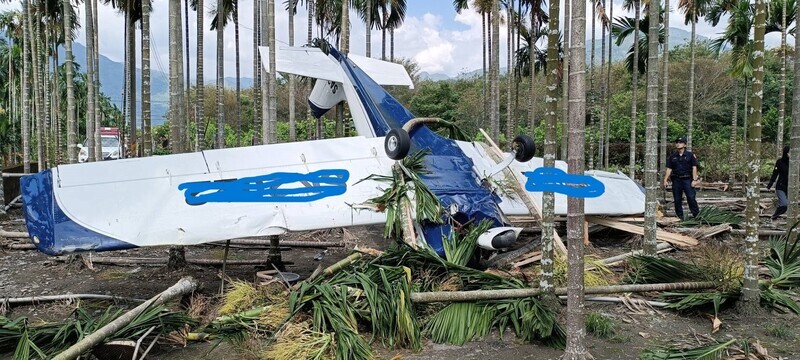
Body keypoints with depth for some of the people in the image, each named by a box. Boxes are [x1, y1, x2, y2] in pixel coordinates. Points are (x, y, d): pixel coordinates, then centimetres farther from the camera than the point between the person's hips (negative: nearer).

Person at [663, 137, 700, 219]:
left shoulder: (690, 155, 1)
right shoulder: (672, 157, 9)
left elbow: (694, 168, -1)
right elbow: (669, 169, 9)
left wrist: (694, 179, -9)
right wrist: (665, 180, 1)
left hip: (687, 179, -3)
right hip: (676, 180, 3)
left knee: (691, 198, -8)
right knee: (677, 200, 5)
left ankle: (697, 215, 1)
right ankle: (680, 218, 14)